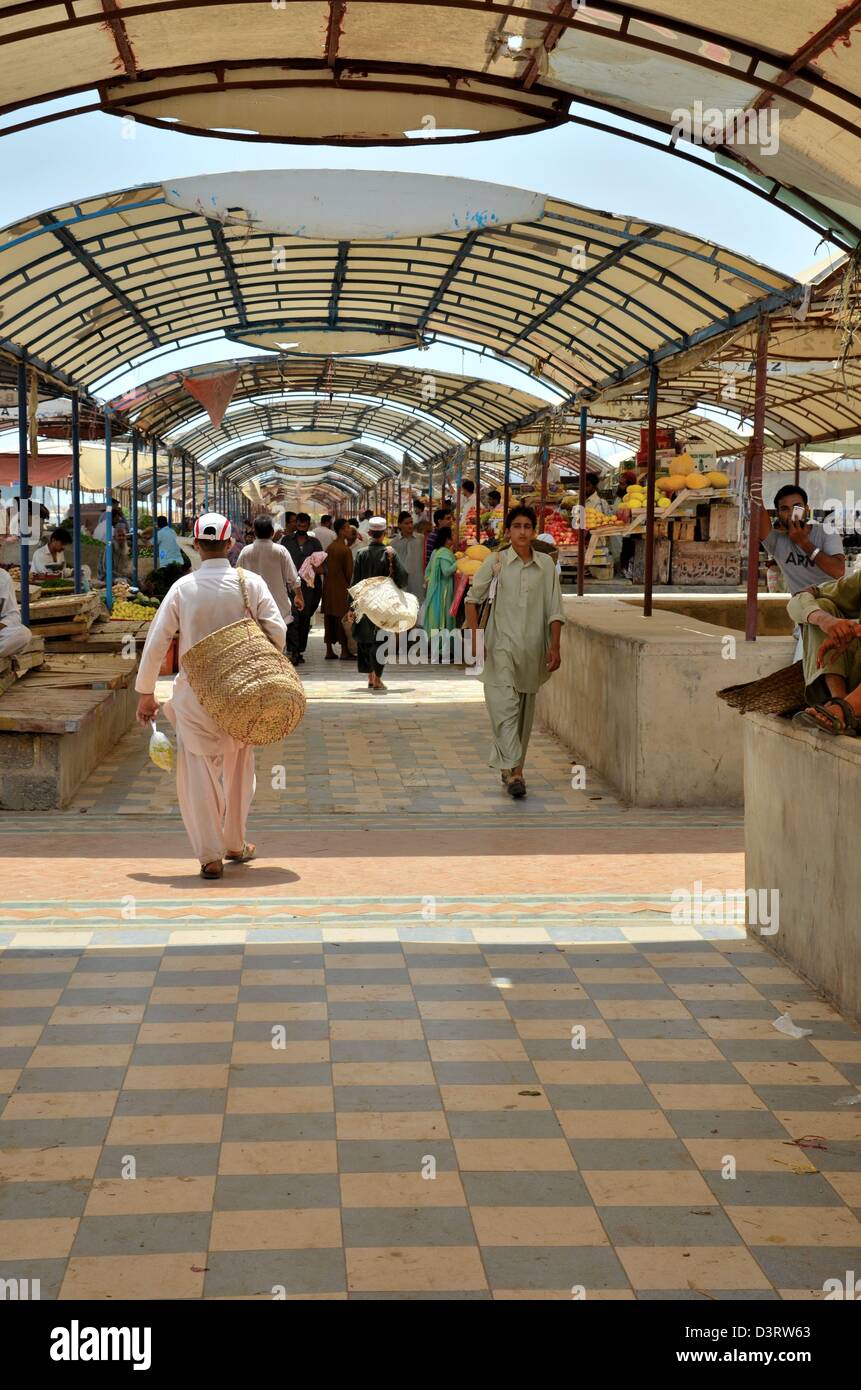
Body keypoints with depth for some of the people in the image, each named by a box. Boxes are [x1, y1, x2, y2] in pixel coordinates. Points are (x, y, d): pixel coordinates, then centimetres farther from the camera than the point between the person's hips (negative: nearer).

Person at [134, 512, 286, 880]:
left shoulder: (183, 587, -5)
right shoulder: (250, 583, -5)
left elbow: (157, 641, -5)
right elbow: (277, 630, -7)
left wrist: (146, 692, 3)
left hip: (195, 694, -1)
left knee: (199, 773, 5)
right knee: (238, 769, 19)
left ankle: (210, 856, 0)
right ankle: (235, 844, 32)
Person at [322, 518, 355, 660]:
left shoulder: (330, 547, 8)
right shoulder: (346, 550, -15)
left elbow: (326, 568, 11)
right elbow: (349, 572, -12)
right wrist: (350, 585, 3)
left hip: (329, 587, 7)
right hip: (341, 588, -7)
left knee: (329, 617, 9)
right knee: (343, 618, -2)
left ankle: (329, 650, 12)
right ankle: (344, 651, 0)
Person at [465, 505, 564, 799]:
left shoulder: (546, 564, 5)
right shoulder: (496, 561, -1)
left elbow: (554, 610, 6)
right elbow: (473, 598, 5)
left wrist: (555, 646, -1)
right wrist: (474, 637, -3)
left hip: (533, 648, 3)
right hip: (501, 646, -3)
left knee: (525, 710, 10)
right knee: (504, 706, -14)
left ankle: (511, 767, 24)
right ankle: (513, 772, -18)